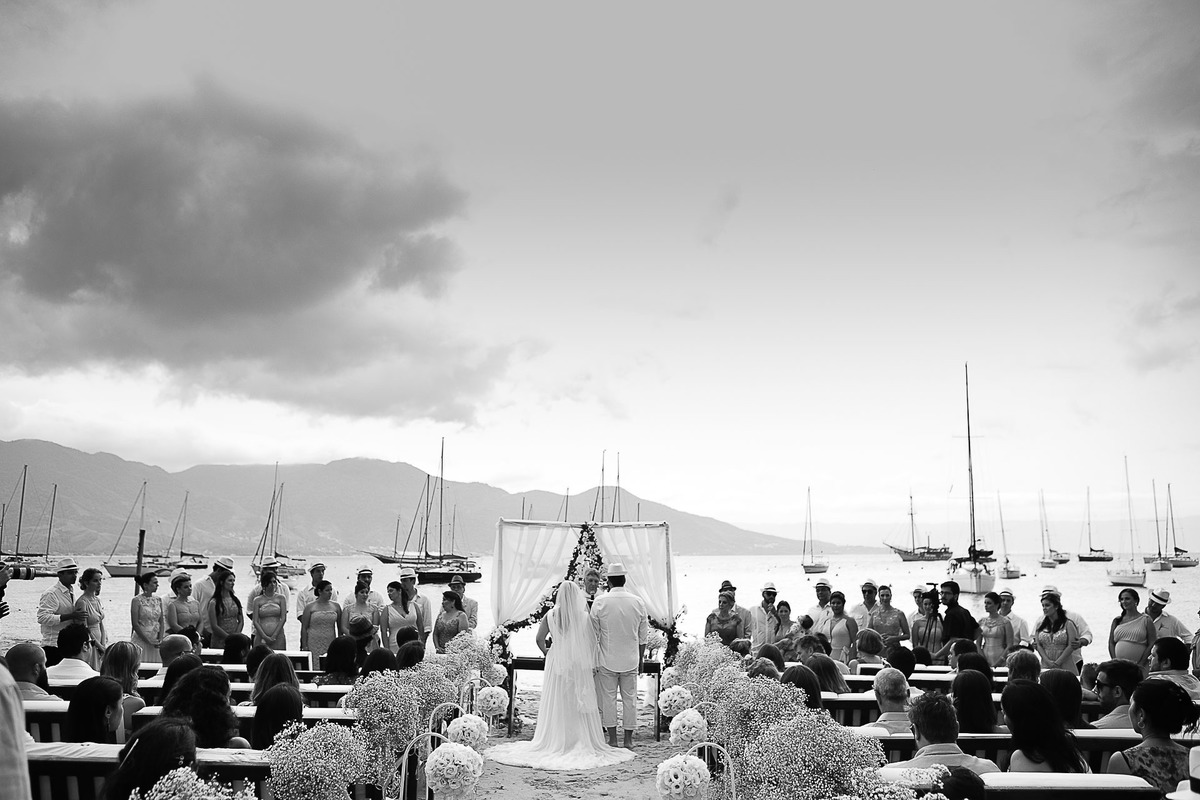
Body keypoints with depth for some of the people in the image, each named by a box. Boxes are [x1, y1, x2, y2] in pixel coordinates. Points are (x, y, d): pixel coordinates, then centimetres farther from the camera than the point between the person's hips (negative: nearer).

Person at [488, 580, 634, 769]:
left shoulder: (550, 616, -5)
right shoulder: (584, 616, -9)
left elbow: (539, 640, -3)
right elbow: (592, 642, -8)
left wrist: (546, 651, 15)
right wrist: (594, 663, 3)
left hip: (557, 663, 1)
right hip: (579, 665, -1)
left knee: (556, 706, 9)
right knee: (579, 706, 7)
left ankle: (555, 744, 13)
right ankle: (581, 743, 9)